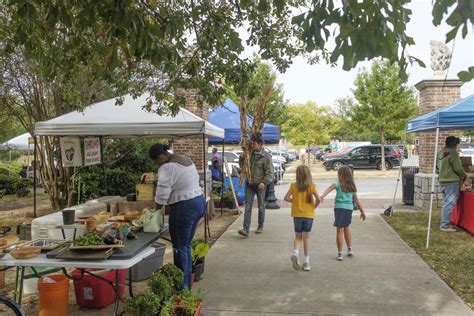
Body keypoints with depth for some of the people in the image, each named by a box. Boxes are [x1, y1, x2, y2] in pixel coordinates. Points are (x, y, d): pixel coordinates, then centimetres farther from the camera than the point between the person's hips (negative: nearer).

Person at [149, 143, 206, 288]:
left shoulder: (167, 167, -15)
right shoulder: (186, 159, 13)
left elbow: (162, 195, -17)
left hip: (184, 207, -10)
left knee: (180, 248, 3)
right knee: (186, 245, 18)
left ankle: (182, 286, 12)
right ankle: (187, 284, 26)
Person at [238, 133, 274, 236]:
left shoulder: (266, 156, -10)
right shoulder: (249, 153, 4)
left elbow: (270, 172, -11)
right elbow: (242, 165, 16)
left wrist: (264, 182, -25)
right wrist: (242, 156, -1)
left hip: (260, 185, -3)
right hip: (249, 184, 3)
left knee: (261, 206, 11)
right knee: (248, 206, -4)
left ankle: (260, 227, 27)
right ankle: (246, 229, -7)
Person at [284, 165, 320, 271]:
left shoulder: (293, 186, -5)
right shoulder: (312, 186, -8)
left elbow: (286, 198, -10)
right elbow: (318, 199, -15)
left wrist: (294, 201, 6)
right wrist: (314, 206, 3)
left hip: (297, 214, 1)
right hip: (308, 214, -1)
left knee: (298, 236, 15)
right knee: (306, 237, 9)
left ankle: (295, 252, -11)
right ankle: (306, 262, 11)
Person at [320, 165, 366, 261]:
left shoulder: (338, 183, -1)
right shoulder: (352, 186, 13)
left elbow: (330, 188, -22)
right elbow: (356, 200, 17)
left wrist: (322, 196, -37)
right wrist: (362, 211, 25)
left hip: (339, 207, -5)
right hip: (349, 208, 5)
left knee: (339, 230, -2)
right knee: (346, 228, 26)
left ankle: (340, 254, 0)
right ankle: (350, 249, 31)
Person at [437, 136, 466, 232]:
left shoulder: (440, 153, 12)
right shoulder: (452, 152, -15)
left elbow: (437, 168, 19)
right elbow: (457, 168, -16)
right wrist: (464, 176, 0)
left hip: (443, 180, 9)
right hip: (452, 181, -9)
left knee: (446, 202, 18)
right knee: (450, 203, -5)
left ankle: (444, 223, 25)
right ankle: (445, 225, -3)